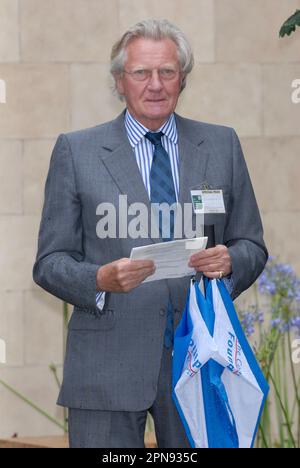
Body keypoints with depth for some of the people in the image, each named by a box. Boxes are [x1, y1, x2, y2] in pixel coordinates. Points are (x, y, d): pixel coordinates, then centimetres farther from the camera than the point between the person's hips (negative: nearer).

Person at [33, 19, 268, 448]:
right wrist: (101, 280, -18)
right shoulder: (76, 152, 4)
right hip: (108, 367, -2)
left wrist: (229, 262, -10)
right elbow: (49, 262, 2)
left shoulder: (221, 145, 11)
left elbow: (252, 246, 13)